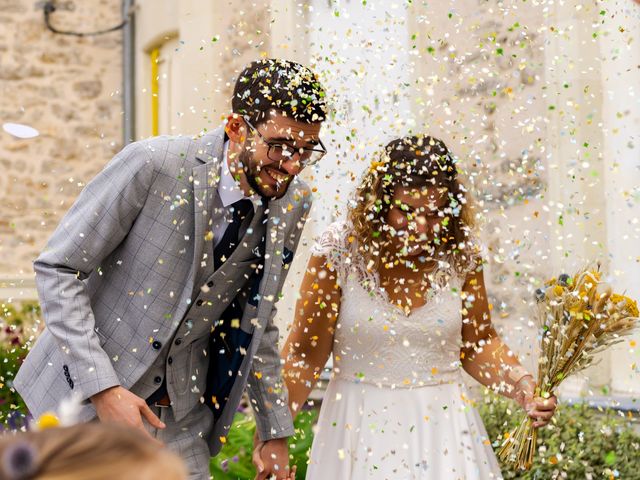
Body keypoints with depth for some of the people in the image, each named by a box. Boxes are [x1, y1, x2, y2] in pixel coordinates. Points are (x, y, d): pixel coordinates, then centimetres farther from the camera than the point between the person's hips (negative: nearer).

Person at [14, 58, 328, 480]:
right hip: (86, 397, -4)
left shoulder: (293, 204, -3)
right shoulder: (153, 164, -19)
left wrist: (275, 432, 10)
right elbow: (57, 270, -14)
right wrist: (102, 388, -21)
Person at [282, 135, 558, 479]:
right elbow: (305, 354, -10)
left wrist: (523, 386, -8)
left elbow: (476, 344, 8)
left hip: (443, 427, 2)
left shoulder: (460, 252, -6)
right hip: (358, 427, -2)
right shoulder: (340, 248, -14)